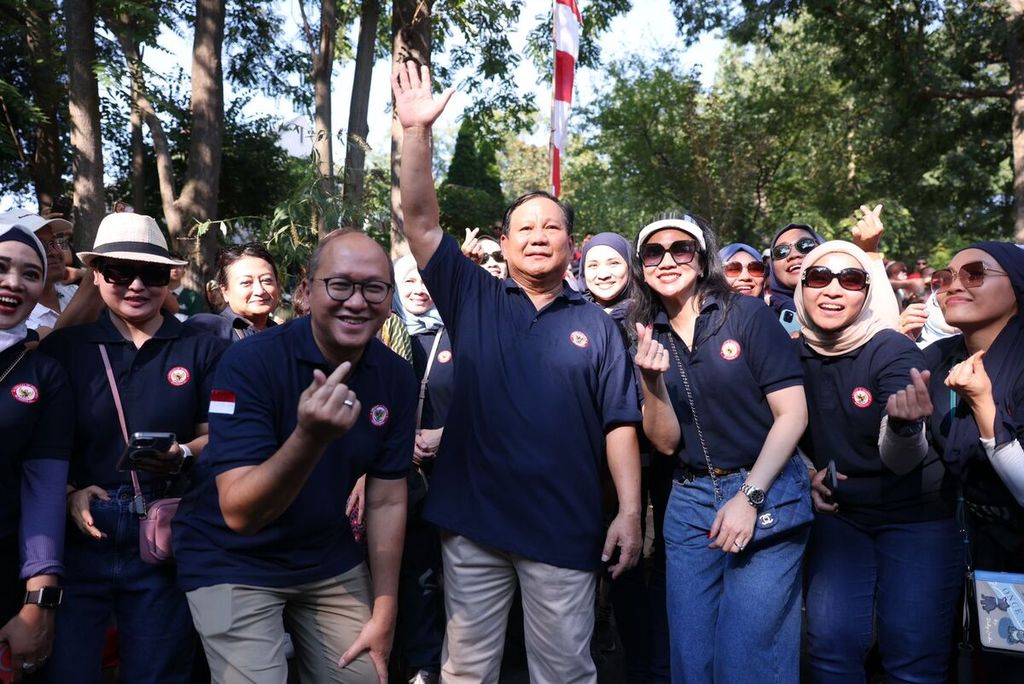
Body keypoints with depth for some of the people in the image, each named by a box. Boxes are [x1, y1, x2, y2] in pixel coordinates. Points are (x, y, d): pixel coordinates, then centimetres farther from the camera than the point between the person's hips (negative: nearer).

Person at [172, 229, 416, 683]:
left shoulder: (397, 377, -10)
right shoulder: (250, 362, -25)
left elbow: (387, 501, -3)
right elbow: (240, 514, -30)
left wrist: (383, 613, -2)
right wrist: (309, 437, -47)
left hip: (329, 558, 5)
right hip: (233, 563, -4)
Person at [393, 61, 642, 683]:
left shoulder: (596, 325, 5)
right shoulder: (473, 299, 5)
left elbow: (620, 425, 3)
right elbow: (421, 219, -2)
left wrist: (631, 512, -5)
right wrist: (418, 130, -11)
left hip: (566, 528, 0)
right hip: (473, 518, 1)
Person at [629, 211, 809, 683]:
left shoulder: (748, 315, -5)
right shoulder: (649, 339, 6)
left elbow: (792, 414, -8)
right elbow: (666, 444, 1)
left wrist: (749, 497, -15)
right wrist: (651, 382, -17)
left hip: (766, 489, -4)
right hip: (690, 500, 4)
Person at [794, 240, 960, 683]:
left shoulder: (893, 351, -17)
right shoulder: (794, 353, -6)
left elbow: (901, 460, -28)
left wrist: (906, 426, -48)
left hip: (915, 515, -3)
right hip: (839, 513, 3)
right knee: (830, 644, -5)